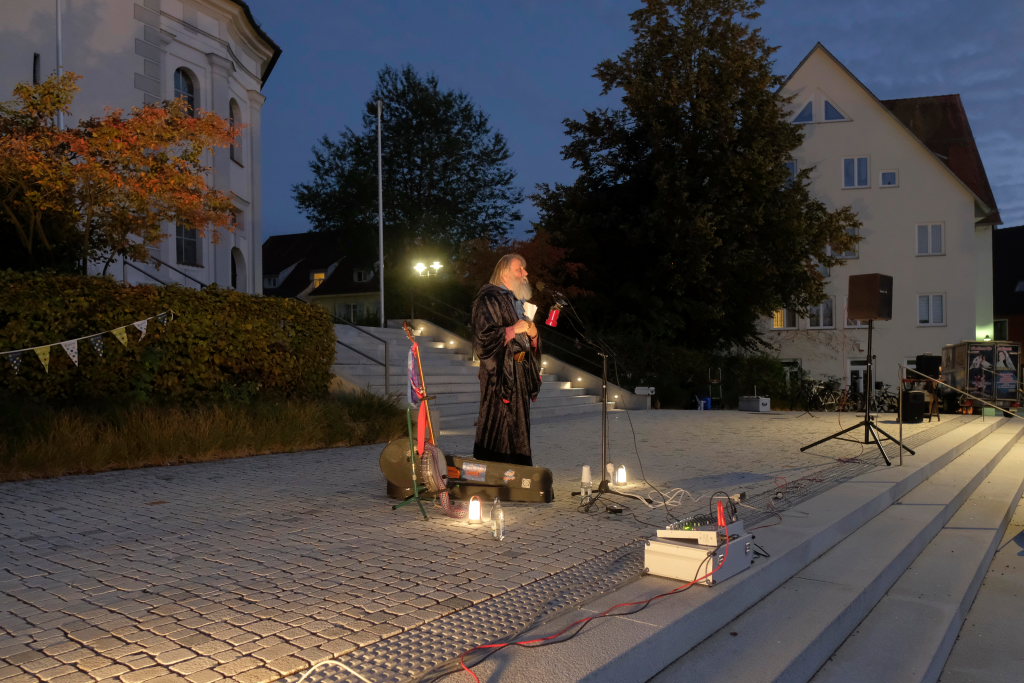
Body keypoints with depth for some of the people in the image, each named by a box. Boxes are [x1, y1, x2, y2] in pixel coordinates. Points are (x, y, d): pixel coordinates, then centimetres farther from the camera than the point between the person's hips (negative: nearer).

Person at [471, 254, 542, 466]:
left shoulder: (518, 301, 19)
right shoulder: (489, 299, -7)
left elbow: (529, 345, 22)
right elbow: (483, 337, -17)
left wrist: (532, 334, 0)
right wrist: (513, 330, -17)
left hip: (520, 373, 8)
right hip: (500, 374, -8)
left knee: (518, 428, 10)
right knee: (498, 428, -7)